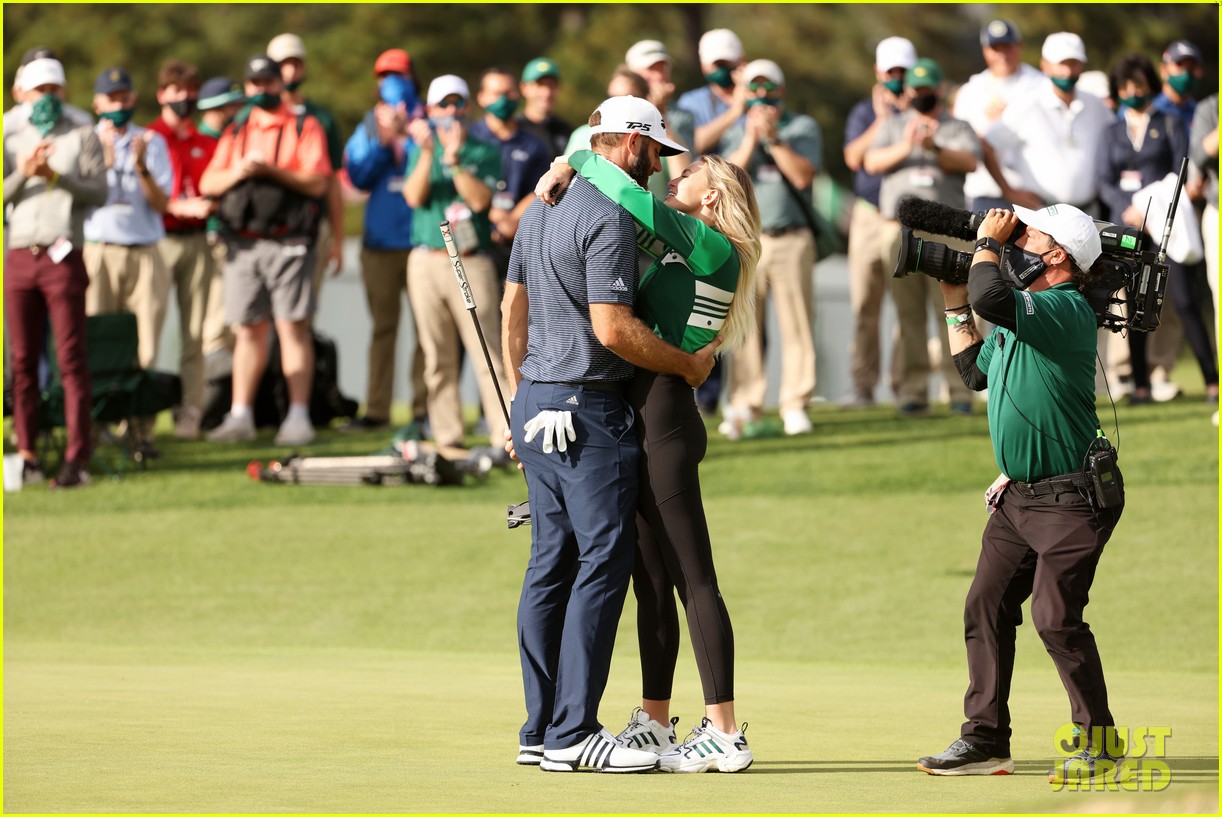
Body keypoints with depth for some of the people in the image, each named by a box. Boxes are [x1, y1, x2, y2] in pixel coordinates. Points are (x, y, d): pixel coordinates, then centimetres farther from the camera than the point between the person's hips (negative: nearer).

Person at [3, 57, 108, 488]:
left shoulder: (82, 137, 8)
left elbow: (99, 192, -2)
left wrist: (56, 176, -15)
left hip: (63, 255, -3)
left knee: (71, 359, -8)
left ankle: (77, 457, -11)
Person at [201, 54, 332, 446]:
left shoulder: (305, 128, 5)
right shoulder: (235, 133, 18)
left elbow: (319, 182, -7)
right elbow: (208, 184, 11)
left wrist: (272, 171, -16)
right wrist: (238, 172, -9)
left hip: (288, 243, -4)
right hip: (243, 244, 4)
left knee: (293, 327, -7)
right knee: (249, 330, 6)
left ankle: (298, 417, -7)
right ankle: (240, 417, 10)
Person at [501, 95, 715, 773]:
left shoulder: (541, 208, 15)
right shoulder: (609, 218, -15)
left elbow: (512, 307, 20)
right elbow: (612, 327, -21)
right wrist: (687, 366, -8)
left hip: (536, 406, 10)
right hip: (587, 411, -10)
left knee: (550, 564, 11)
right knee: (603, 561, -8)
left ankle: (540, 729, 12)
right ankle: (572, 735, -10)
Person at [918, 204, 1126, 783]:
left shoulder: (1068, 311, -18)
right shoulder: (1020, 314, 13)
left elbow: (991, 297, -33)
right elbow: (974, 371, 27)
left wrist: (988, 242, -15)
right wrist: (954, 305, 22)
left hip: (1070, 499, -10)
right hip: (1016, 496, 10)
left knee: (1056, 617, -14)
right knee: (985, 608, 5)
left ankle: (1097, 742, -2)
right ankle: (985, 740, 11)